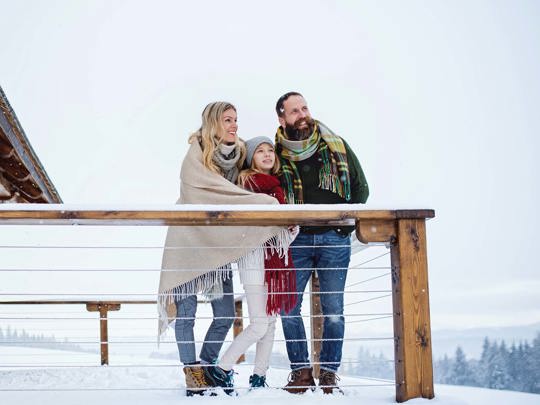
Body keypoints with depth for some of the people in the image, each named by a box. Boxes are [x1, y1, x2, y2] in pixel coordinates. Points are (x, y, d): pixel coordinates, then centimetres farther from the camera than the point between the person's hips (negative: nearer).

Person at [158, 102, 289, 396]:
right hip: (188, 240, -5)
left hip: (218, 244, 6)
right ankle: (192, 372, 12)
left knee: (225, 314, 4)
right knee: (186, 311, -2)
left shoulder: (238, 155, 6)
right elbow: (223, 192, -22)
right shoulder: (196, 157, -13)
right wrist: (266, 204, -24)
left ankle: (206, 367, 22)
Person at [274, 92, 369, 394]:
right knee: (289, 306, -4)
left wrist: (348, 223, 1)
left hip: (334, 238, 0)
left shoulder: (337, 147, 5)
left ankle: (329, 373, 9)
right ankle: (302, 371, 8)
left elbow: (361, 187, 10)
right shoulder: (277, 154, 2)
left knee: (333, 309, 0)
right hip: (297, 240, 0)